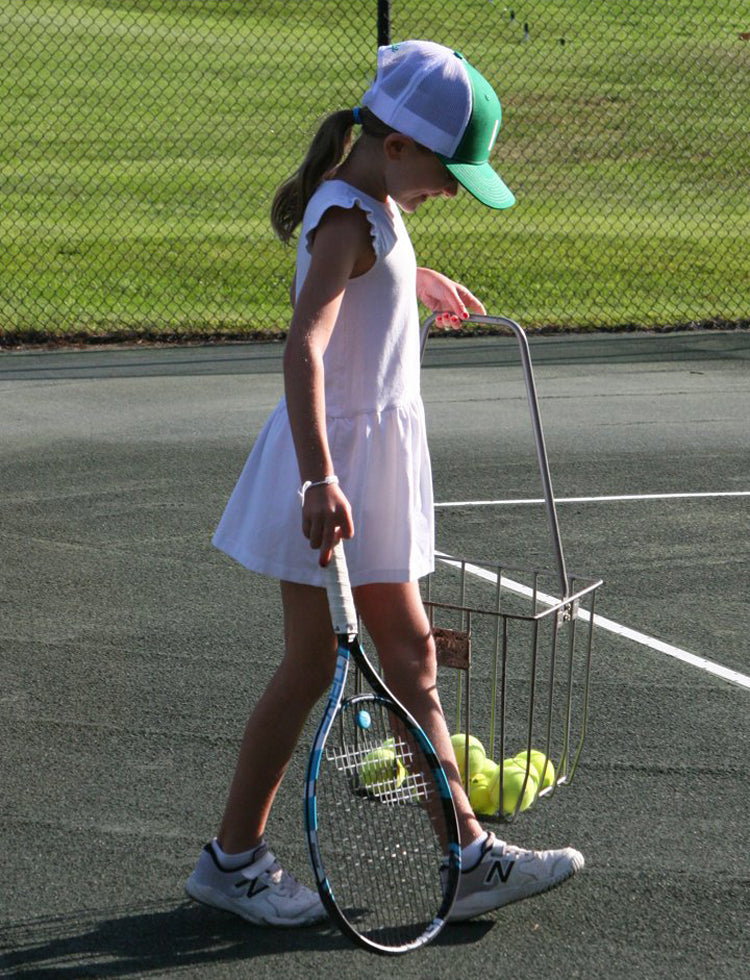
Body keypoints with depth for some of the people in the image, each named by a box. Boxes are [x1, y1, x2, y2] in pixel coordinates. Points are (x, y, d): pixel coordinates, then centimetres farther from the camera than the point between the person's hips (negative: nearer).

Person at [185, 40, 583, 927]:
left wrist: (416, 280, 52)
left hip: (376, 450, 10)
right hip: (339, 458, -10)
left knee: (408, 654, 10)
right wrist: (320, 477, -46)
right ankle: (232, 859, 14)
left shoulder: (369, 202, 9)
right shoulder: (350, 222, -21)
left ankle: (468, 858, 16)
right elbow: (304, 345, -36)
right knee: (313, 664, -1)